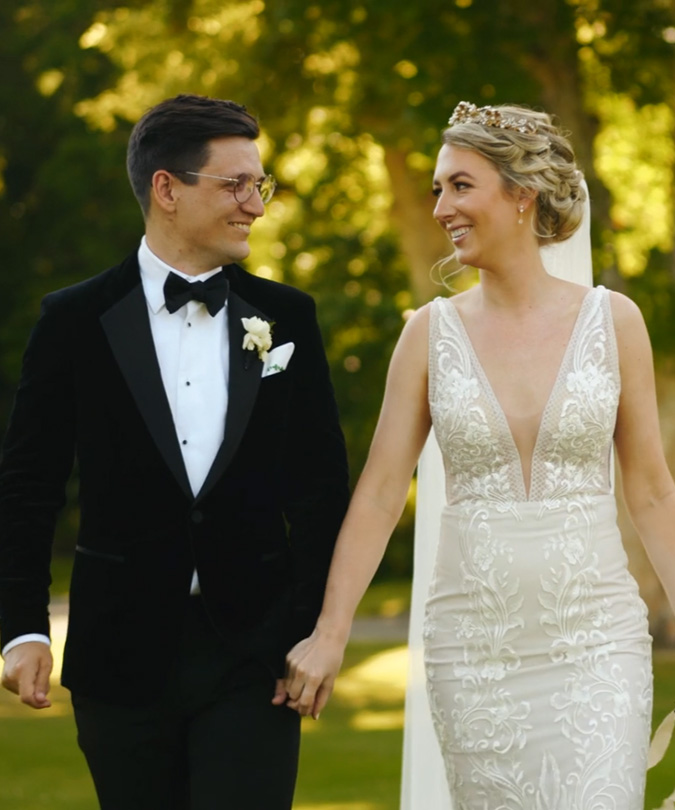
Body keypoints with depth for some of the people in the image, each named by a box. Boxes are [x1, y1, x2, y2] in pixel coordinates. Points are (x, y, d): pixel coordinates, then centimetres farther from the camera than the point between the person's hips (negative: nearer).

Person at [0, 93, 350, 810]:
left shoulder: (285, 318, 5)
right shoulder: (77, 320, 0)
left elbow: (321, 482, 6)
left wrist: (316, 630, -1)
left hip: (252, 653, 0)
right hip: (123, 651, 0)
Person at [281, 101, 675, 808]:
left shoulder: (612, 321, 1)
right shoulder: (431, 332, 2)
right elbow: (380, 491, 2)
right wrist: (329, 634, -4)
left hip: (595, 638, -1)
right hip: (473, 638, 1)